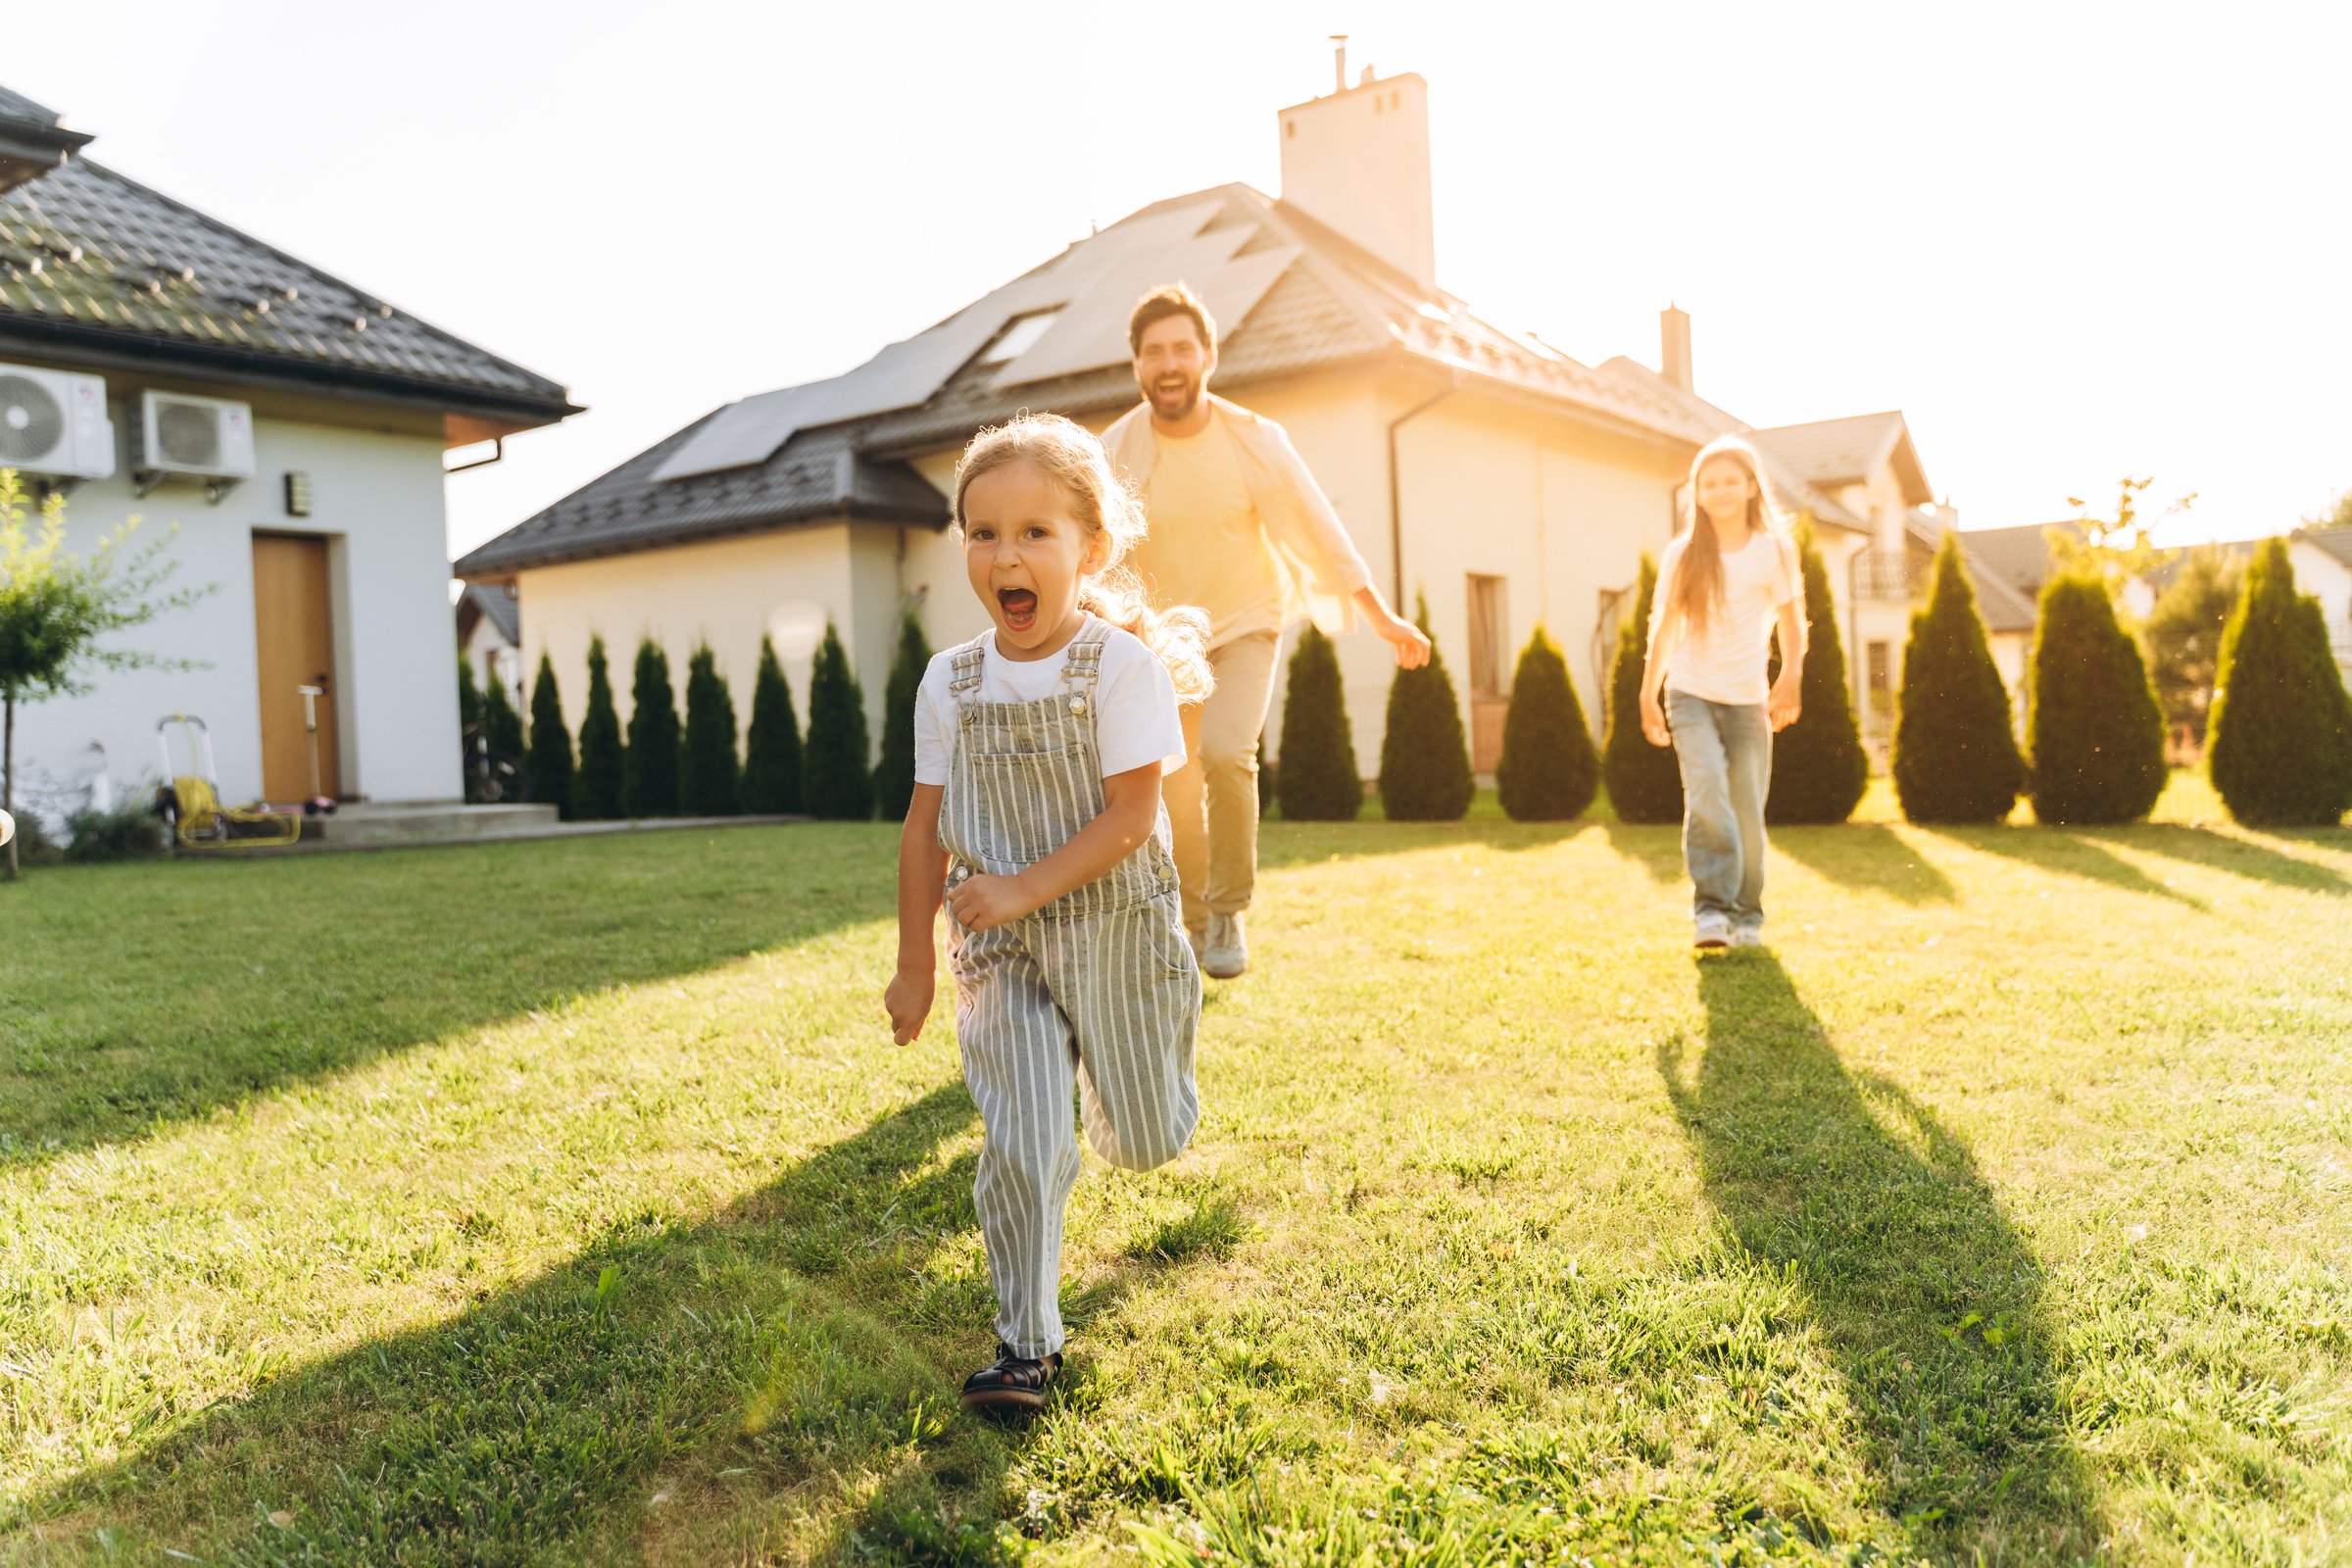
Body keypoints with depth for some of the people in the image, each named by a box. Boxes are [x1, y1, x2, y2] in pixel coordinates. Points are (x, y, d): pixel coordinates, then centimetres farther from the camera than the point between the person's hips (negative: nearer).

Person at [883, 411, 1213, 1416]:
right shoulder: (951, 682, -2)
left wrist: (1023, 888, -23)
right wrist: (913, 962, 7)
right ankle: (1025, 1344, 10)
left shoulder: (1124, 662, -13)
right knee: (1019, 1149, -6)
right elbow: (927, 827, 6)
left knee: (1142, 1142, 14)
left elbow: (1132, 816, -17)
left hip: (1114, 929, -2)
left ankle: (1163, 1027, 47)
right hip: (999, 949, 2)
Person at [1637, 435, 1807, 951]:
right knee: (1707, 793, -20)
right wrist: (1648, 696, 5)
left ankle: (1746, 917, 18)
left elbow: (1791, 622, 0)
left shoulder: (1774, 550, 0)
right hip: (1691, 694, 0)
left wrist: (1790, 677, -17)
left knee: (1747, 811, 1)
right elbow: (1665, 627, 8)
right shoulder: (1683, 555, 2)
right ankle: (1711, 909, -18)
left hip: (1748, 699, 0)